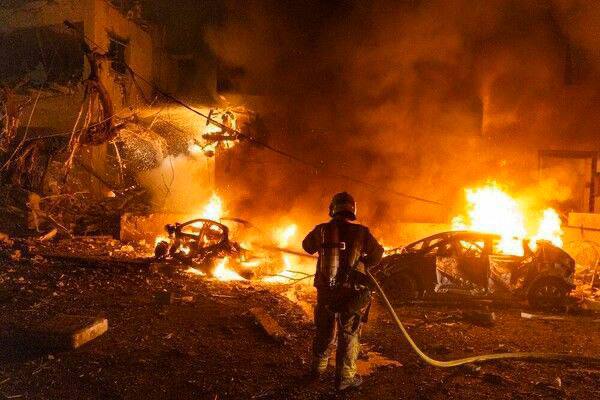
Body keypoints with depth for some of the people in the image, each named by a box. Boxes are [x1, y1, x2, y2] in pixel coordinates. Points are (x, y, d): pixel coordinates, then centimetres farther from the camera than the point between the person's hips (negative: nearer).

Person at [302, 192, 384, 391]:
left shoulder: (322, 230, -7)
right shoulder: (361, 233, -12)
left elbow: (307, 246, 12)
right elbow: (377, 254, 2)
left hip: (325, 291, 3)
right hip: (351, 293, -2)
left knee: (324, 331, 20)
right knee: (349, 335, 10)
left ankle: (318, 367, 35)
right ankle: (345, 377, 12)